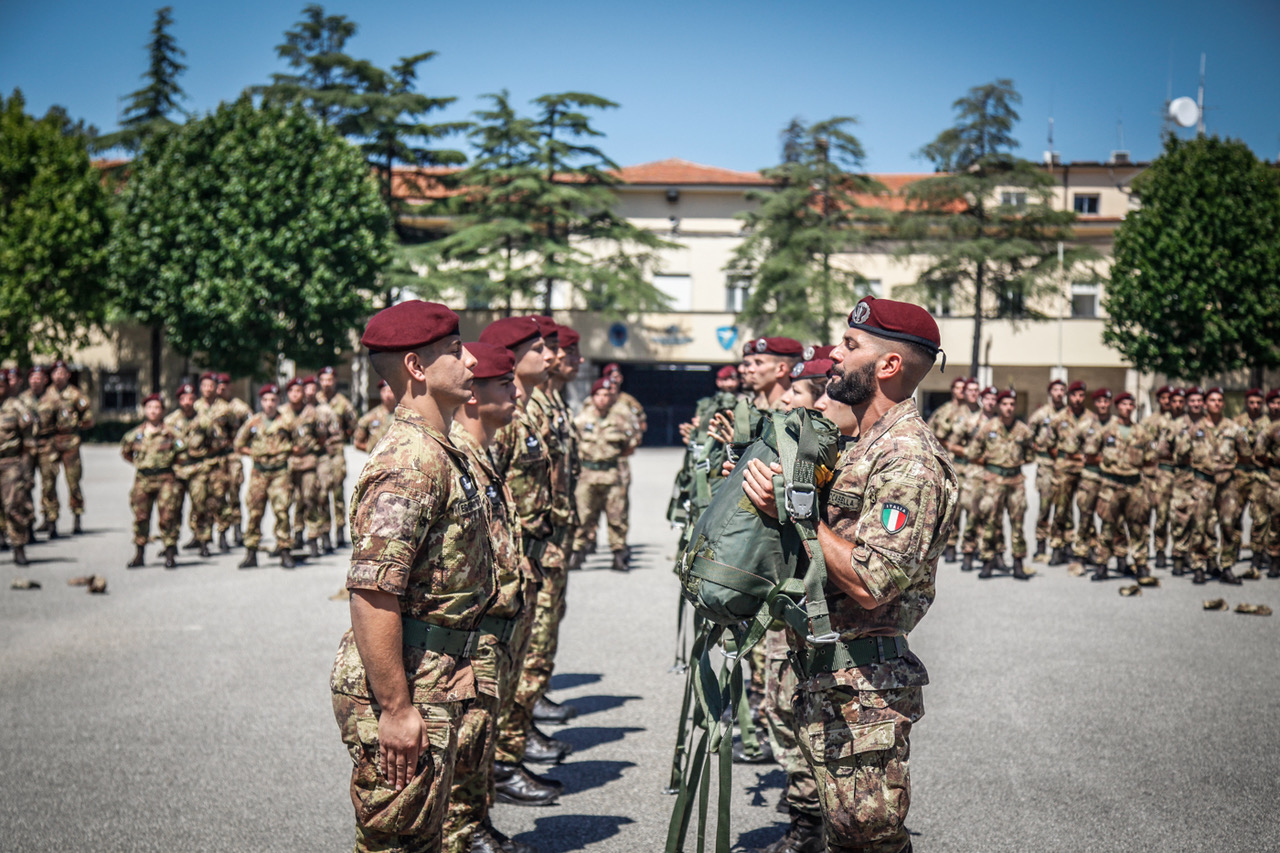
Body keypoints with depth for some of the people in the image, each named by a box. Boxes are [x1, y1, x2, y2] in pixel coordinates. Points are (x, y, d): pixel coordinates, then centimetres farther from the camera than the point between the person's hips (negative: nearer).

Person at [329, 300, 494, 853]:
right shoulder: (409, 462, -21)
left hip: (433, 683, 10)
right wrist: (395, 709, -25)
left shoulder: (440, 453, 13)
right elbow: (372, 595, -27)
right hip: (400, 689, -10)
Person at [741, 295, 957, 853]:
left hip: (861, 691, -10)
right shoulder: (867, 445, 15)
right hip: (823, 678, 10)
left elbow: (871, 582, -26)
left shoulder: (910, 461, -18)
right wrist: (770, 495, 9)